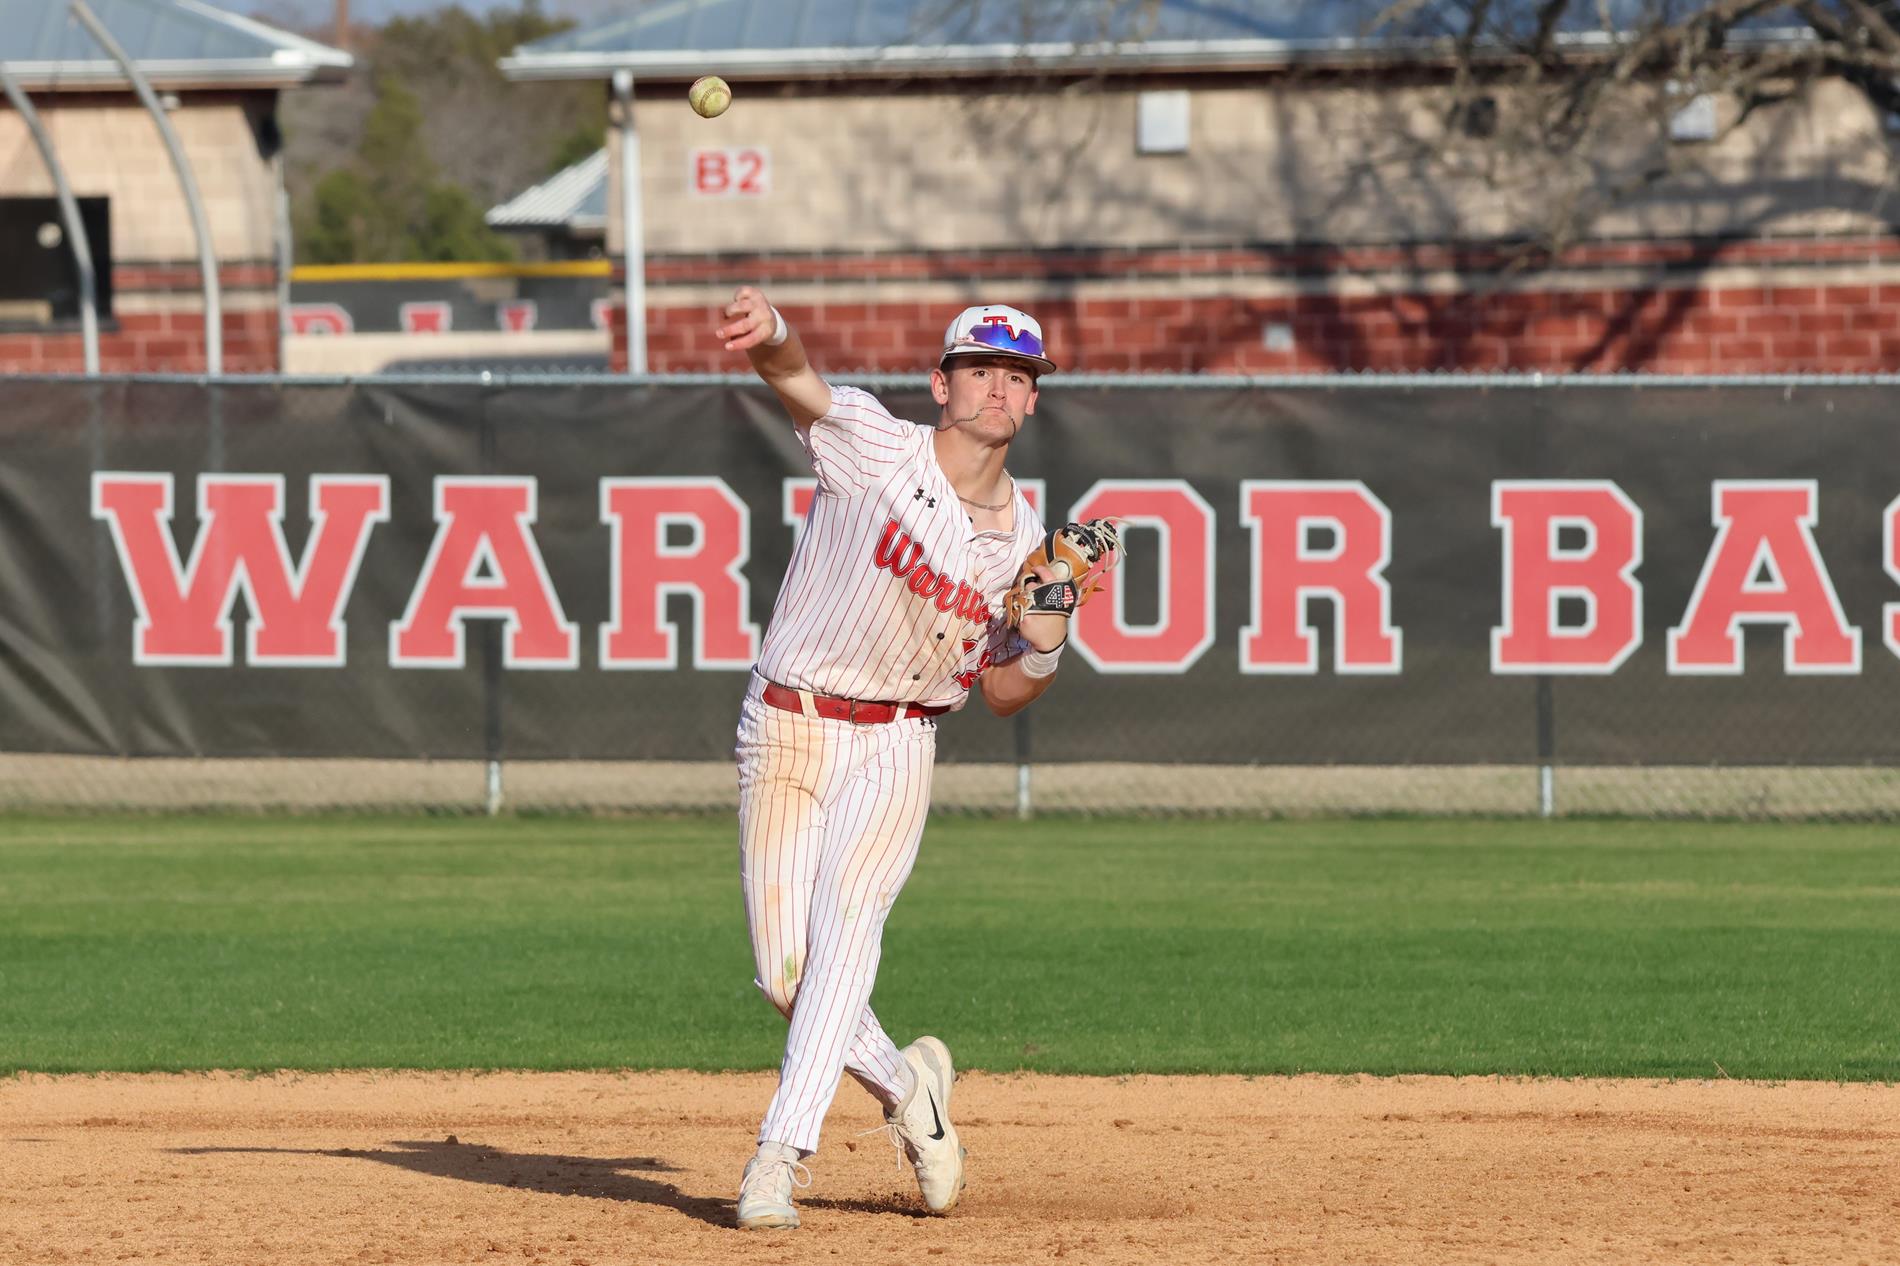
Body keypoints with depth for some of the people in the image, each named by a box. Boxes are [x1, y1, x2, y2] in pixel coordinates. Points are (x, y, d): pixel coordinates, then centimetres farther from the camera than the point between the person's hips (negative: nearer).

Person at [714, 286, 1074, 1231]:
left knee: (845, 915, -23)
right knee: (787, 973, -3)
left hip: (895, 747, 1)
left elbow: (1000, 694, 13)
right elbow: (800, 381, -26)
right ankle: (907, 1087, 25)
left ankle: (782, 1152, -29)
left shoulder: (1023, 541, 6)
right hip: (783, 732, -1)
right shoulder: (875, 447, -5)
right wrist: (770, 334, -50)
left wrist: (1044, 649, -10)